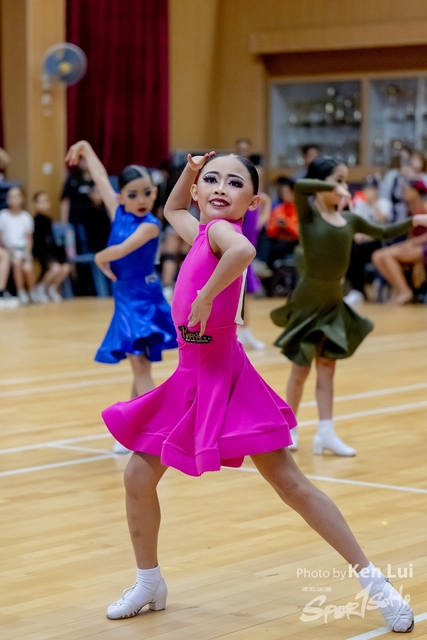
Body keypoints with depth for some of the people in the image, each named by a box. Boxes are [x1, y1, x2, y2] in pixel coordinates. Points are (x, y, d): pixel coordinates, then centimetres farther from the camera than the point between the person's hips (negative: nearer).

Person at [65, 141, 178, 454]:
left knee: (140, 366, -14)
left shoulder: (150, 224, -13)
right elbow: (100, 178, 16)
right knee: (139, 367, 13)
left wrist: (99, 258, -10)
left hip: (144, 299, -6)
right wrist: (86, 149, 27)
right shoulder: (118, 211, 5)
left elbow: (122, 249, -28)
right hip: (125, 299, 6)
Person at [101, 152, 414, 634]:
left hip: (223, 379, -8)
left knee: (291, 485, -7)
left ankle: (372, 580, 1)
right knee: (138, 476, 7)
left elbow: (243, 251, -42)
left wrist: (205, 297, -30)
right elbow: (171, 210, 32)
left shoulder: (221, 229, -15)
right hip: (192, 378, 8)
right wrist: (189, 170, 15)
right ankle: (149, 585, 25)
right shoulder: (203, 231, 8)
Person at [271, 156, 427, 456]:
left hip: (334, 300, 5)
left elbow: (383, 233, 18)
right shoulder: (308, 214, -11)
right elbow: (300, 186, -32)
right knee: (301, 369, 6)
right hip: (308, 300, -5)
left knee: (327, 368, 7)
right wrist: (331, 189, -26)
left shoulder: (350, 219, 6)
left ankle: (326, 433, 9)